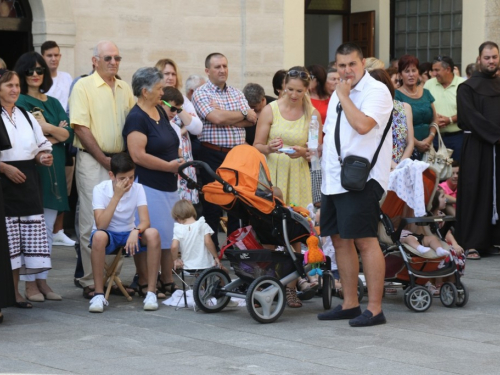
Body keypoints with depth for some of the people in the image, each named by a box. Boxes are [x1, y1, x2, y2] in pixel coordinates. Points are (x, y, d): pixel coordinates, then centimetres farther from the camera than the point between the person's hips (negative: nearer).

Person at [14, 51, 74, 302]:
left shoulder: (53, 103, 16)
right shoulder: (20, 102, -2)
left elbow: (68, 134, 5)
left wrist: (46, 127, -11)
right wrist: (56, 134, -6)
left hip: (53, 169, 6)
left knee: (48, 230, 8)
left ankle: (42, 281, 14)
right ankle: (30, 284, 1)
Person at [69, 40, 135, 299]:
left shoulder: (125, 89, 13)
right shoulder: (84, 86, -4)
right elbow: (80, 127, -10)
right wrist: (104, 159, -11)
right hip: (92, 161, -5)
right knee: (92, 223, -5)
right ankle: (91, 282, 0)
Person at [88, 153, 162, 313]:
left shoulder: (137, 189, -8)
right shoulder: (100, 190, -16)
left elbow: (145, 221, -17)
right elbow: (100, 225, -27)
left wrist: (136, 231, -41)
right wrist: (117, 196, -30)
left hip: (129, 233, 2)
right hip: (108, 234, -2)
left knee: (152, 234, -30)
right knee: (99, 236, -39)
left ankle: (151, 291, -23)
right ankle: (99, 294, -30)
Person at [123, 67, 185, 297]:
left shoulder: (160, 112, 14)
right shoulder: (137, 118, -13)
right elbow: (138, 156, -21)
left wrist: (177, 161, 9)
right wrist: (168, 165, -15)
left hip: (168, 184, 9)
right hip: (149, 185, -9)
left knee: (170, 235, 10)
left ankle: (167, 282, 17)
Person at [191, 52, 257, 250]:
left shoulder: (237, 93, 14)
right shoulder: (201, 93, -3)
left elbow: (251, 120, 1)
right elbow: (217, 118, -19)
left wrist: (226, 117, -14)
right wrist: (243, 114, -4)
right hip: (213, 154, -5)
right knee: (212, 207, 1)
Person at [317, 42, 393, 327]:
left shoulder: (376, 90, -8)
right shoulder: (338, 95, 20)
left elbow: (363, 125, -24)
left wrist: (344, 97, -12)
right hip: (335, 180, 9)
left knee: (365, 241, -10)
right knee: (341, 240, 11)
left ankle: (375, 309, -8)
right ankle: (350, 304, 21)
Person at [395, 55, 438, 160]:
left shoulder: (426, 93, 14)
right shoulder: (397, 95, -2)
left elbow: (434, 120, 16)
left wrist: (430, 138, -2)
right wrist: (417, 143, -14)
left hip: (427, 147, 5)